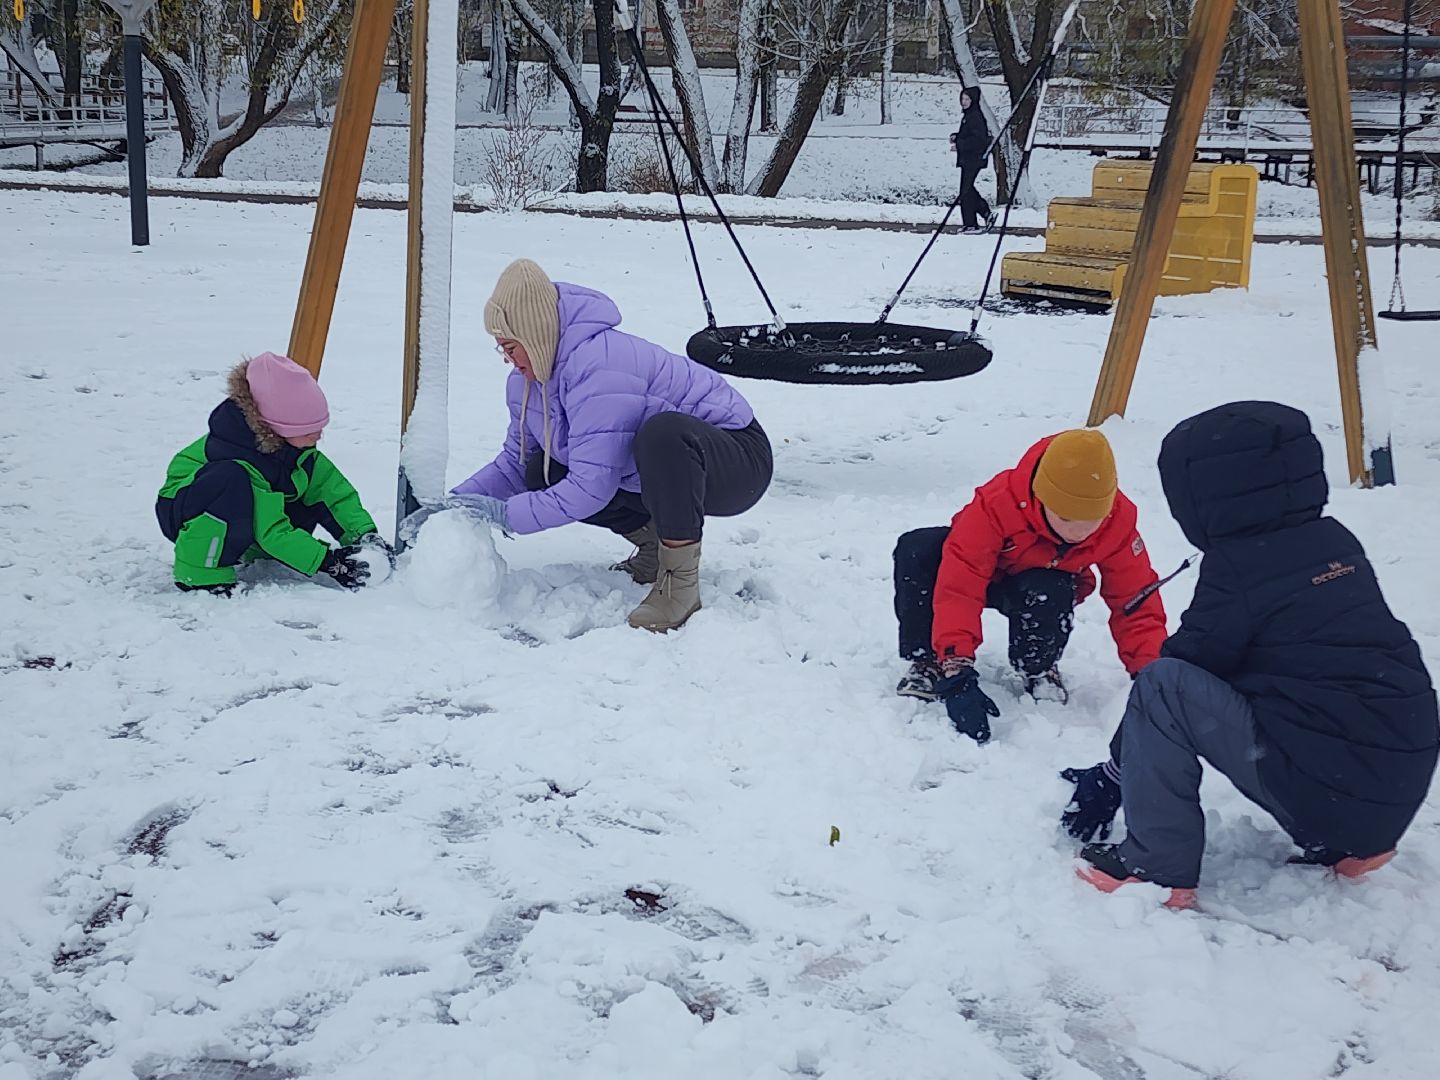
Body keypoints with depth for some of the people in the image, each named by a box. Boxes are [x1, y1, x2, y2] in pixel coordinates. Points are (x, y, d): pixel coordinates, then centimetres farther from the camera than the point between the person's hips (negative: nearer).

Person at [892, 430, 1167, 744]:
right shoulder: (997, 504, -40)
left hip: (1047, 582, 1)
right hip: (982, 569, -1)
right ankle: (927, 659, -13)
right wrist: (958, 674, -49)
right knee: (917, 550, -32)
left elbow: (1136, 603, -20)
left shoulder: (1118, 523, -30)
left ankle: (1038, 670, -5)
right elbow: (958, 588, -42)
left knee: (1049, 595, -38)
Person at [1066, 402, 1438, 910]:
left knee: (1163, 684, -8)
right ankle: (1343, 845, 20)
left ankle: (1158, 866, -4)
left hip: (1325, 789, -8)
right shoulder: (1336, 543, 10)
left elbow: (1186, 664, 0)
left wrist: (1113, 772, 12)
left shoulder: (1238, 568, -9)